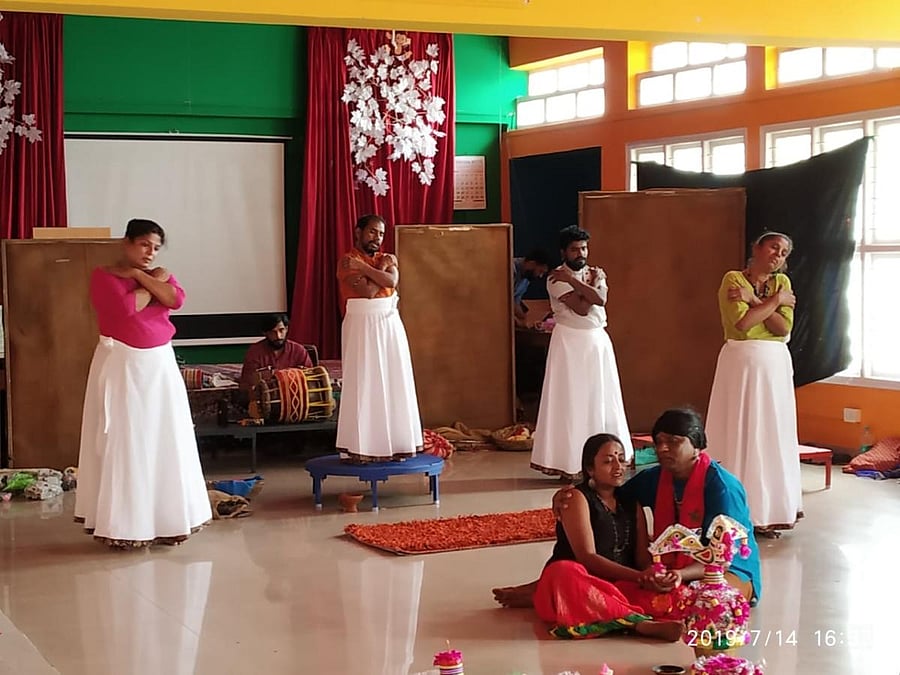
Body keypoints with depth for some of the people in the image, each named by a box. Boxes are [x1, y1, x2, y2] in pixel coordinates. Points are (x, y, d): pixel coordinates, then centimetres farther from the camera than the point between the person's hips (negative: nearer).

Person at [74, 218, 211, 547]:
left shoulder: (160, 275, 13)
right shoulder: (104, 275, -2)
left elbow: (176, 299, -8)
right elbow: (126, 307, -20)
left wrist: (139, 275, -8)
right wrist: (153, 283, -6)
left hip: (160, 365, 5)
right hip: (121, 366, -5)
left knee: (165, 441, 4)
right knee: (124, 443, -4)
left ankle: (165, 517, 12)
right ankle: (123, 523, 1)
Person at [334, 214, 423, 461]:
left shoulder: (388, 259, 14)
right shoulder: (347, 261, -5)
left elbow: (392, 280, -8)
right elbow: (368, 291, -17)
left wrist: (365, 268, -12)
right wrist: (380, 267, -4)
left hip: (389, 325, 6)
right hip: (362, 327, -6)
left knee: (394, 382, 5)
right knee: (364, 384, -5)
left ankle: (394, 440, 11)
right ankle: (362, 446, -3)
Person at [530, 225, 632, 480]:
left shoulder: (595, 273, 11)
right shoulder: (557, 278, -7)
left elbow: (600, 299, -11)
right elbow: (582, 308, -18)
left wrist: (574, 279, -15)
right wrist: (591, 282, -7)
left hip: (598, 341, 6)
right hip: (570, 342, -6)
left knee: (601, 400, 7)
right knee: (570, 401, -5)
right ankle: (568, 465, -2)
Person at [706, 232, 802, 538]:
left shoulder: (782, 282, 10)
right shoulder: (733, 280, -3)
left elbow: (784, 328, -3)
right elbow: (743, 323, -17)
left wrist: (755, 300, -12)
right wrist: (776, 300, -7)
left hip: (776, 365, 5)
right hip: (742, 363, -5)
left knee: (774, 433, 8)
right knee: (742, 435, -3)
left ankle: (773, 508, 18)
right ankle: (743, 511, 0)